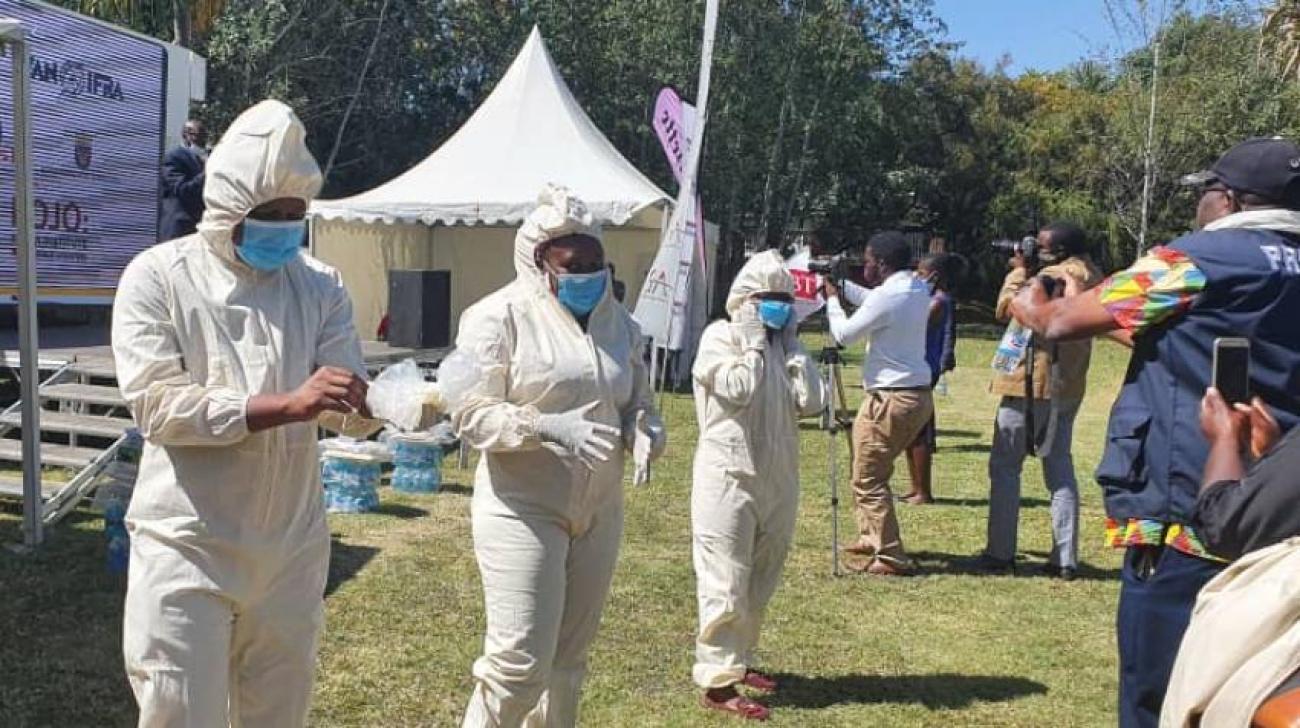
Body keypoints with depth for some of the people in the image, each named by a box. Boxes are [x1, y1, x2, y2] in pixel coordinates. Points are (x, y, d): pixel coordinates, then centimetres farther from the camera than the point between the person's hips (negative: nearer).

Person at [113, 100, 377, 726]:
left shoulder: (319, 285, 4)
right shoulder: (158, 276, -6)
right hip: (188, 549, -4)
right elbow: (156, 405, -17)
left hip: (292, 548, 4)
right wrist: (287, 405, -26)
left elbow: (353, 410, -3)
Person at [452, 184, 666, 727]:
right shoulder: (500, 316, -9)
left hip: (599, 512, 6)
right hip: (522, 511, -6)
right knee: (521, 660, -7)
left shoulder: (617, 321, 8)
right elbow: (470, 414, -13)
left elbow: (638, 402, 15)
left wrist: (643, 435, -8)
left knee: (569, 659, 15)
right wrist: (548, 424, -27)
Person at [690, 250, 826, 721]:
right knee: (726, 585, -4)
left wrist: (792, 346, -2)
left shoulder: (785, 346, 11)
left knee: (760, 582, 17)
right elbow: (739, 391, -20)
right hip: (729, 479, -7)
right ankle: (717, 682, 2)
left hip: (778, 479, 7)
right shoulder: (720, 336, -6)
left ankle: (738, 661, 32)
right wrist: (755, 342, -11)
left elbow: (811, 402, -2)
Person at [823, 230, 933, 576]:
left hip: (891, 399, -10)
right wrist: (842, 286, 19)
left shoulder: (887, 297, -19)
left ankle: (890, 557, -1)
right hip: (919, 395, 10)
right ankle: (871, 539, 33)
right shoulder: (919, 290, 8)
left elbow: (844, 334, -9)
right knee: (875, 472, 22)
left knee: (868, 480, -2)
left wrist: (832, 297, 5)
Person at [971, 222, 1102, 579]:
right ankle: (1065, 559, 9)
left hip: (1034, 383, -8)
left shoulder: (1054, 276, -16)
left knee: (1004, 466, 1)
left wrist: (1018, 271, 2)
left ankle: (1000, 553, 2)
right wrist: (1026, 272, 11)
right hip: (1068, 388, 8)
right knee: (1060, 469, 10)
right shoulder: (1091, 278, 11)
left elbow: (1006, 308, -11)